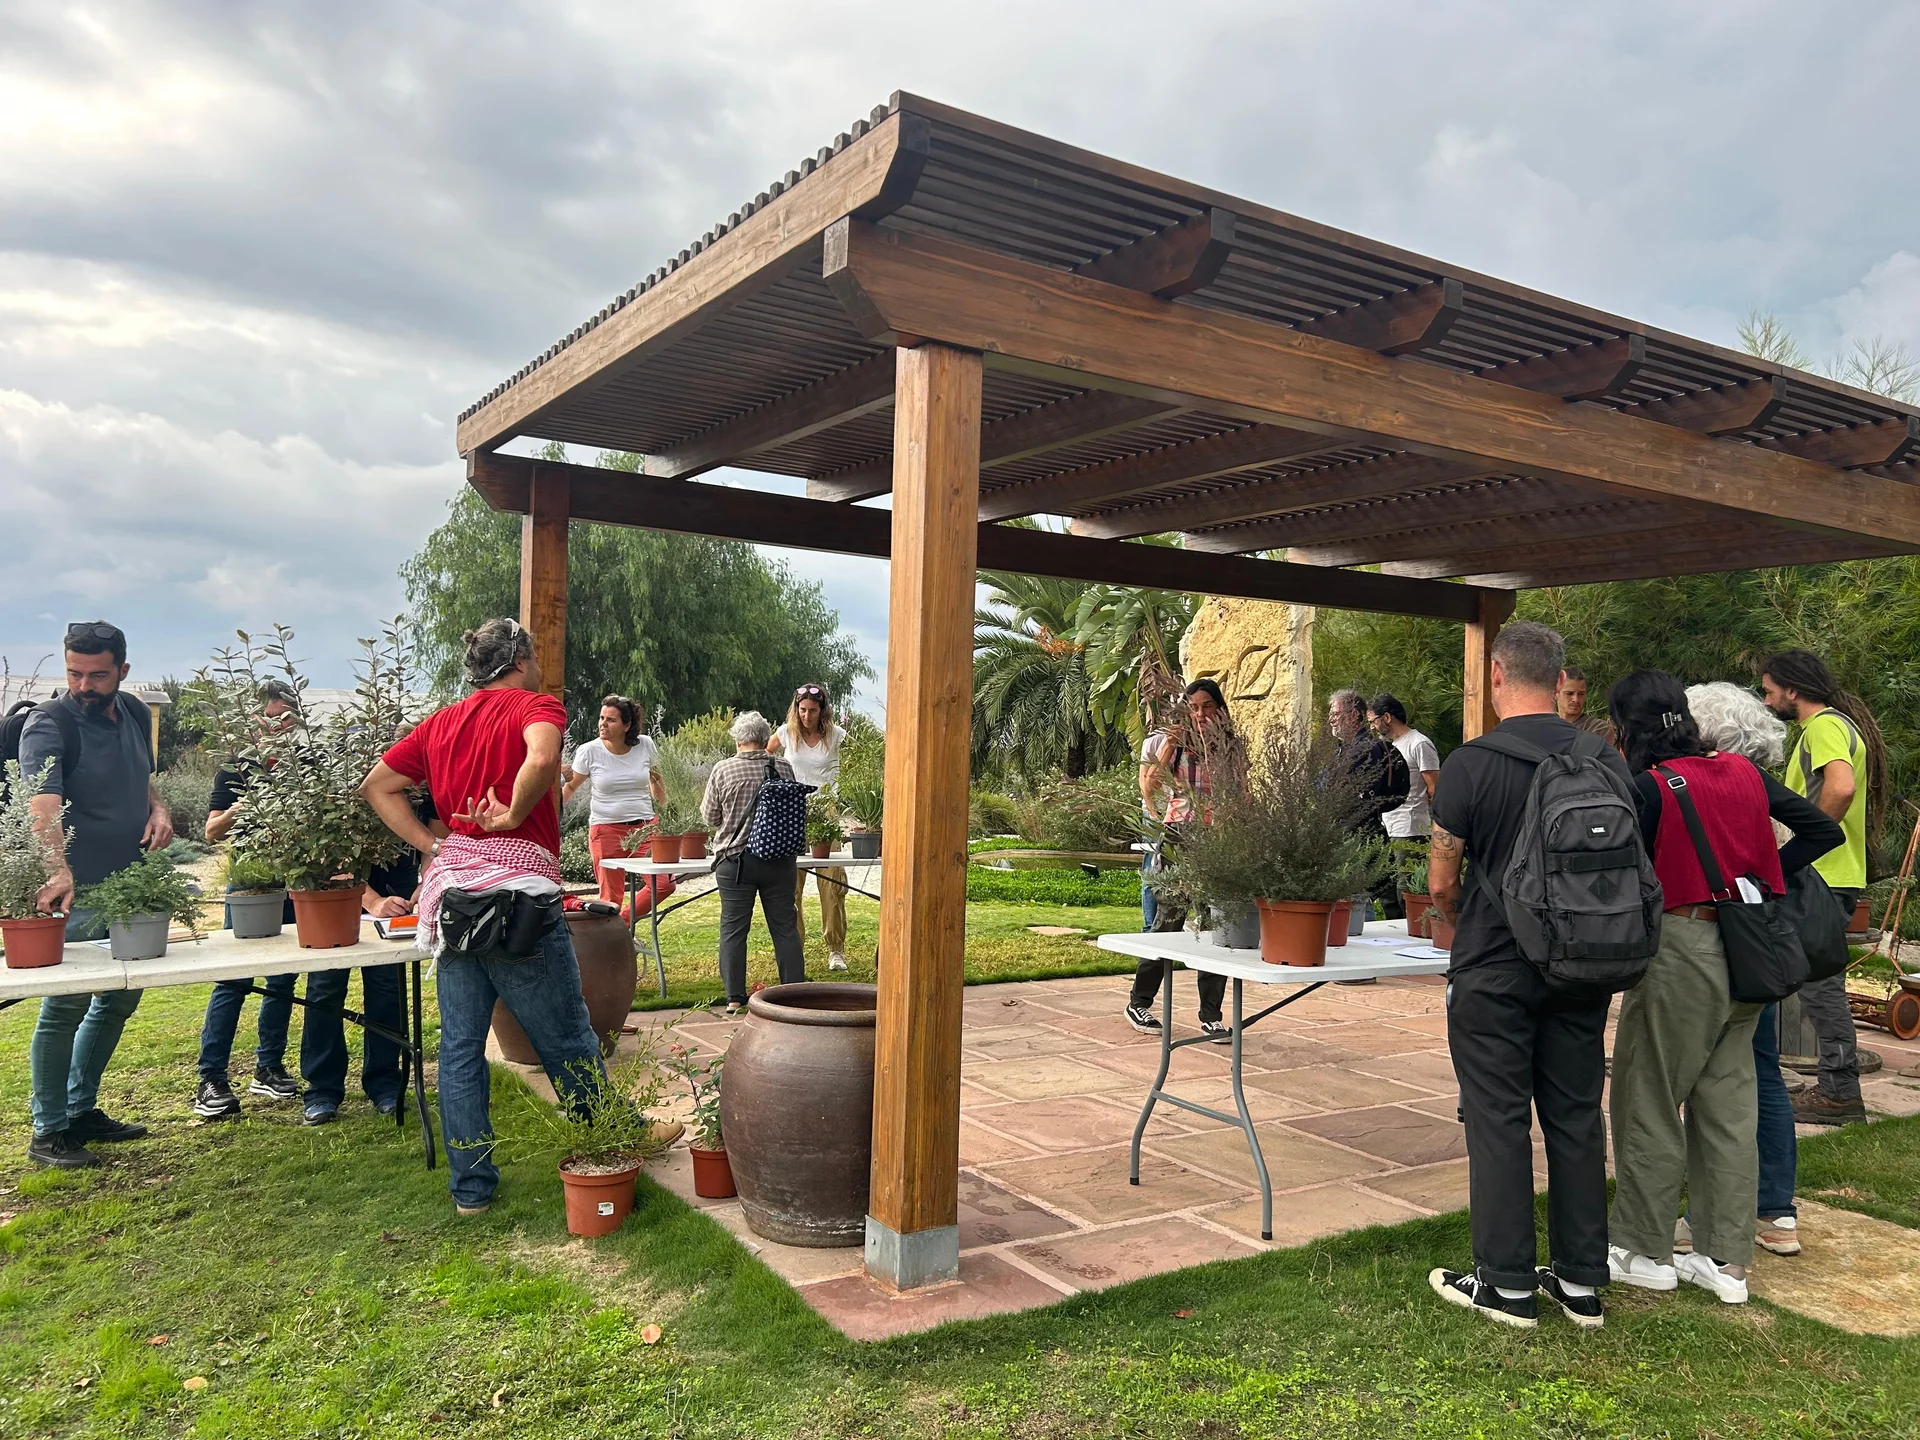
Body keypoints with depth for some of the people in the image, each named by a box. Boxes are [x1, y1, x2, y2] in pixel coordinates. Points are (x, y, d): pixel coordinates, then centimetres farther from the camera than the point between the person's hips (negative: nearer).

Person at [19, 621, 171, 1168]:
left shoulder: (136, 714, 6)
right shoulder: (49, 724, -16)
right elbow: (43, 806, -32)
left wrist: (158, 808, 1)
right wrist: (58, 872, -48)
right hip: (75, 894, -7)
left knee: (120, 999, 16)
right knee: (66, 1007, -1)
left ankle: (80, 1110, 31)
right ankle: (48, 1132, 12)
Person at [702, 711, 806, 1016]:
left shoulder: (723, 770, -7)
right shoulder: (784, 768, -2)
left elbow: (710, 816, 2)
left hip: (735, 860, -2)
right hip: (780, 860, 2)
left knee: (733, 928, 7)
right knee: (785, 927, 9)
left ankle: (735, 998, 9)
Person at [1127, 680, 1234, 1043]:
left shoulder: (1230, 748, 12)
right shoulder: (1162, 741, 4)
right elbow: (1148, 788, -7)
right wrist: (1168, 747, -15)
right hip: (1172, 843, -3)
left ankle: (1211, 1016, 10)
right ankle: (1139, 1003, 17)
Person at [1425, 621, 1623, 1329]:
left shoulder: (1469, 765, -14)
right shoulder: (1608, 762, 0)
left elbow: (1441, 884, -9)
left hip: (1494, 972, -5)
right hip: (1582, 968, 5)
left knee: (1499, 1121, 4)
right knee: (1576, 1118, 13)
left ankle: (1506, 1284, 13)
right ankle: (1581, 1281, 23)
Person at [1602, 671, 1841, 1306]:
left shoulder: (1647, 788, -14)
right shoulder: (1743, 771, 4)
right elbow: (1824, 831, 8)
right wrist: (1757, 882, 8)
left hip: (1678, 951, -7)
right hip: (1743, 956, 7)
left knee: (1649, 1104, 6)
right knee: (1728, 1105, 13)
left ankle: (1642, 1251, 17)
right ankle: (1726, 1260, 20)